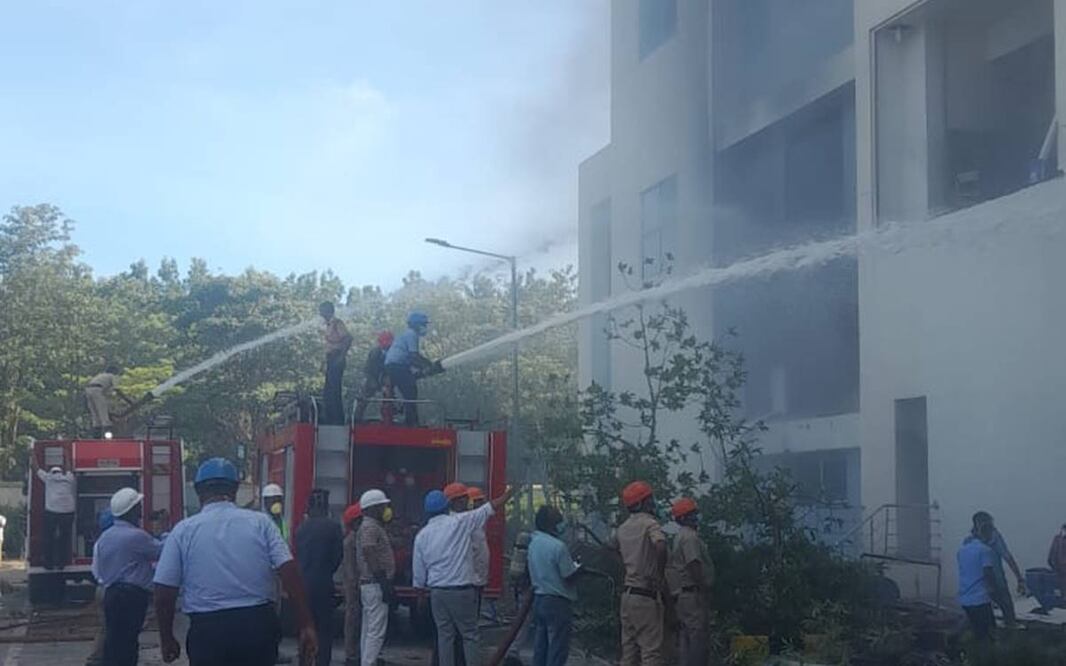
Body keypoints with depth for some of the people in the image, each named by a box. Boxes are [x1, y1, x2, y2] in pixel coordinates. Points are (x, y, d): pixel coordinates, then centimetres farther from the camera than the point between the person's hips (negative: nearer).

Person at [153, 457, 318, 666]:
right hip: (259, 625, 1)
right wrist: (306, 626, -5)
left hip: (208, 629, -1)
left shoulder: (183, 530, 1)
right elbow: (290, 572, -7)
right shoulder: (260, 522, 2)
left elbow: (164, 593, -1)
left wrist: (167, 639, 12)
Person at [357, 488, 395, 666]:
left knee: (368, 630, 11)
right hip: (375, 584, -11)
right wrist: (384, 583, -23)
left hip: (368, 584, 11)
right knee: (376, 632, -11)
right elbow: (370, 556, -22)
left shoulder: (371, 526, 19)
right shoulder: (370, 527, -13)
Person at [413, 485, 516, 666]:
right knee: (470, 634, 2)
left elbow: (418, 571, 7)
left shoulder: (422, 535, 3)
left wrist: (420, 589, 21)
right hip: (461, 590, -4)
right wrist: (510, 493, 9)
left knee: (444, 634, 10)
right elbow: (491, 508, -2)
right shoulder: (460, 522, -8)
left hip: (437, 591, 4)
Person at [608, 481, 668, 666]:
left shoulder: (623, 528, 11)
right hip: (646, 596, -8)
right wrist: (660, 572, -19)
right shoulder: (649, 524, -12)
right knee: (651, 651, -7)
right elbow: (660, 543, -32)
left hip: (627, 595, 8)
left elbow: (609, 547, 28)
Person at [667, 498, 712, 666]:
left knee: (687, 636, 11)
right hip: (692, 593, -11)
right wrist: (703, 588, -16)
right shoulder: (690, 537, -12)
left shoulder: (681, 537, 21)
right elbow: (693, 565, -21)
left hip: (683, 594, 11)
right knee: (697, 635, -13)